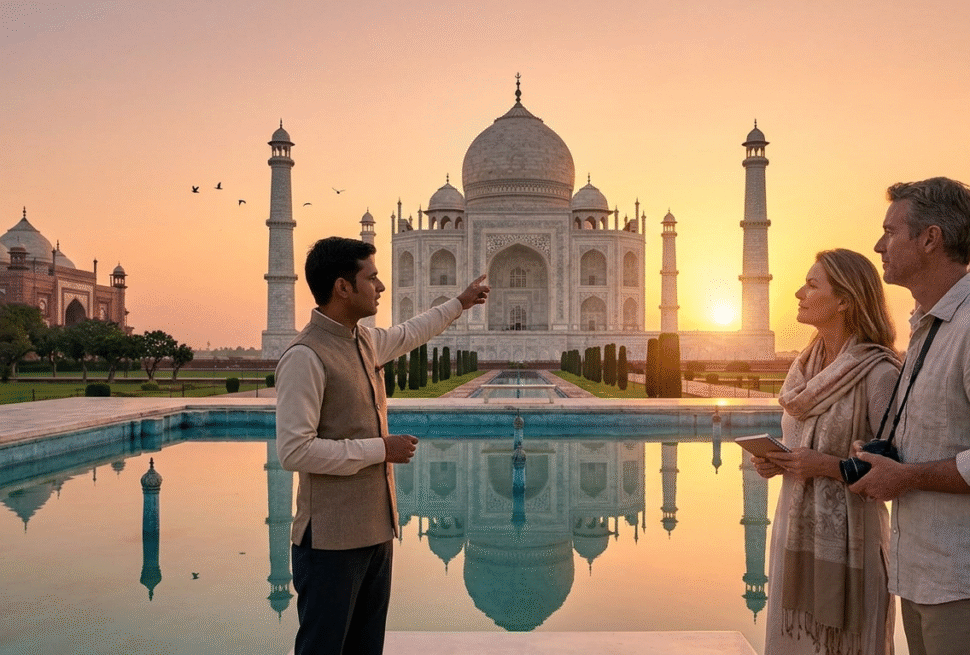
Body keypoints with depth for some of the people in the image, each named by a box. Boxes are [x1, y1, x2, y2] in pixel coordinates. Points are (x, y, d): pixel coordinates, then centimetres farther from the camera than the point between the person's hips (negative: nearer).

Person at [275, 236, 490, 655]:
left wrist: (460, 303, 39)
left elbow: (409, 334, 31)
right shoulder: (305, 357, -18)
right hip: (332, 540, -9)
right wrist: (380, 450, -18)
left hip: (375, 530, 9)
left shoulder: (365, 340, 8)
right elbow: (295, 451, -23)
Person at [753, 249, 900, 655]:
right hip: (794, 529, 7)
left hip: (847, 535, -6)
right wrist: (774, 462, 1)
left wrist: (826, 465, -21)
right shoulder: (806, 366, 10)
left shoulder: (878, 373, -13)